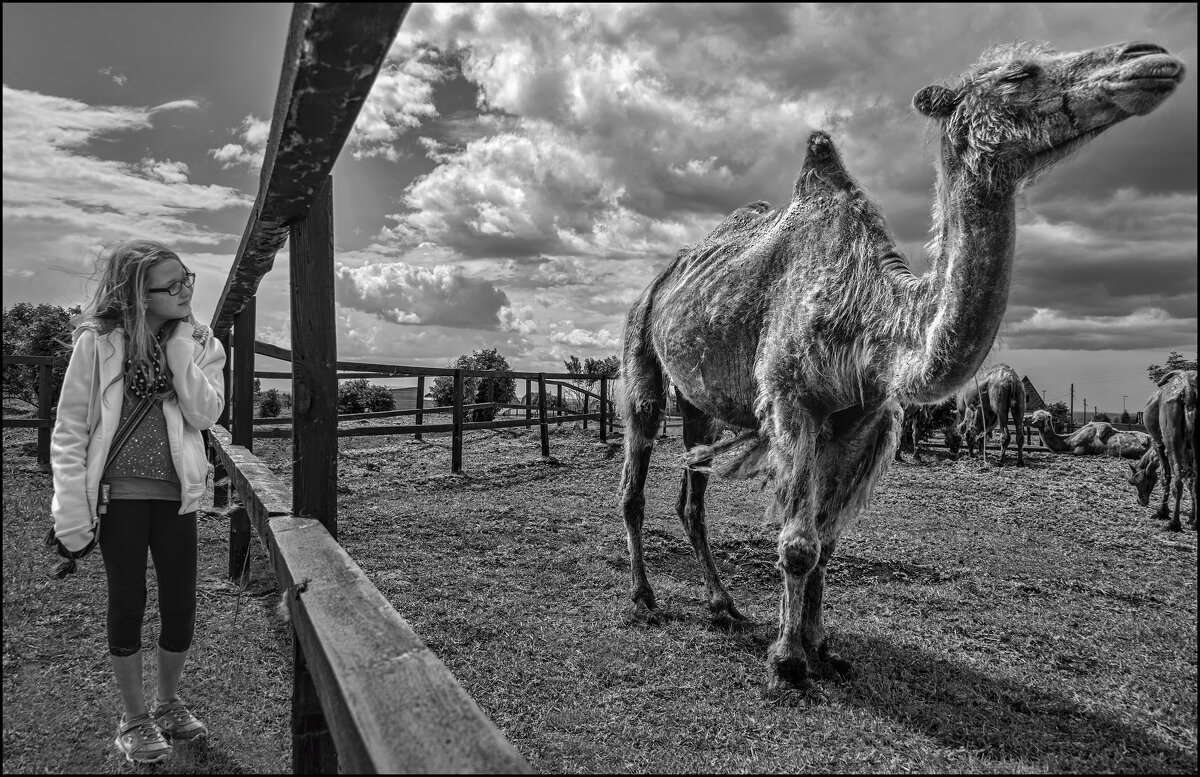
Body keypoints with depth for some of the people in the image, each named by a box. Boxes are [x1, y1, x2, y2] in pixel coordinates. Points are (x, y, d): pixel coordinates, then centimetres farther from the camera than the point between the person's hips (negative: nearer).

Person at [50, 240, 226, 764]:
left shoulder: (199, 344, 2)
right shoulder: (97, 342, -8)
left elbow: (205, 414, -12)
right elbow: (69, 430, -8)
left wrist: (180, 345, -16)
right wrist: (71, 514, -12)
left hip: (176, 493, 3)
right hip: (119, 492, -3)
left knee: (181, 608, 8)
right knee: (128, 603, 9)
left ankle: (168, 703, 33)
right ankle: (134, 719, 28)